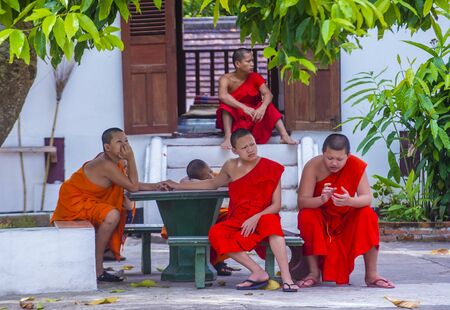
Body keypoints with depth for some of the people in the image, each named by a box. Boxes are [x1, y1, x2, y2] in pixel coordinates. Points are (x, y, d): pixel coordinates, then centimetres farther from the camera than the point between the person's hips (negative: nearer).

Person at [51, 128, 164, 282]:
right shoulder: (107, 165, -25)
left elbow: (132, 184, 10)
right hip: (74, 201, -11)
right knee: (112, 215, -30)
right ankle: (97, 270, -21)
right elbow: (133, 187, -23)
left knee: (123, 210, 16)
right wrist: (131, 158, -24)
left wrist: (154, 186, -3)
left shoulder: (112, 161, 5)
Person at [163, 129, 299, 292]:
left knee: (270, 221, -39)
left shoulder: (270, 169, -1)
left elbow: (276, 204, -4)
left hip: (262, 219, -3)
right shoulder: (231, 167, 10)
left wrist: (256, 217, -20)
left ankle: (286, 277, -45)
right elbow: (212, 184, 30)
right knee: (216, 233, -29)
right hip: (237, 222, 3)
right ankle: (258, 272, -30)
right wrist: (178, 186, 31)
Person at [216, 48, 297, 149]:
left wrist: (262, 107, -42)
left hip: (253, 118, 2)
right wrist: (244, 107, -48)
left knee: (268, 106, -21)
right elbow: (222, 96, -35)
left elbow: (268, 94, -18)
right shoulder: (226, 79, -14)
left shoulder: (255, 77, -3)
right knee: (226, 105, -29)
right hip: (234, 119, -2)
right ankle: (227, 138, -45)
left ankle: (284, 136, -36)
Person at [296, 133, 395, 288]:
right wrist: (322, 199, -48)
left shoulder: (356, 165, -17)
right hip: (320, 220, -1)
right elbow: (302, 202, -26)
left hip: (347, 220, 1)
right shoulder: (313, 166, -20)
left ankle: (371, 274, -21)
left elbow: (367, 198, -22)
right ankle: (314, 273, -22)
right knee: (306, 216, -32)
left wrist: (349, 201, -45)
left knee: (368, 214, -26)